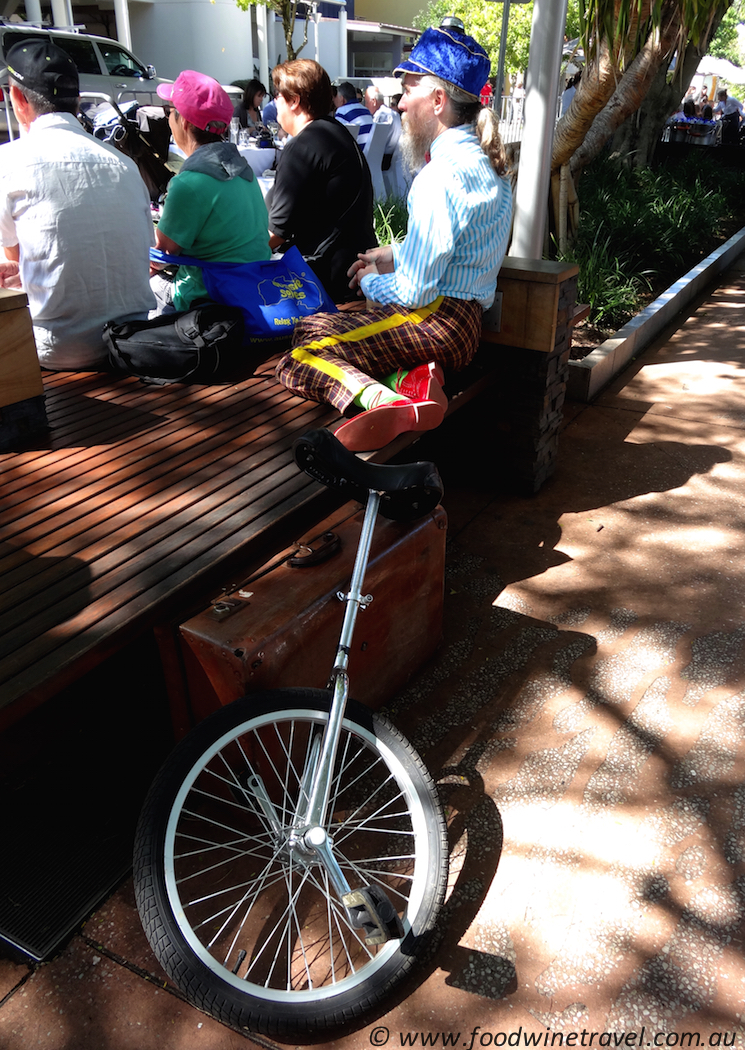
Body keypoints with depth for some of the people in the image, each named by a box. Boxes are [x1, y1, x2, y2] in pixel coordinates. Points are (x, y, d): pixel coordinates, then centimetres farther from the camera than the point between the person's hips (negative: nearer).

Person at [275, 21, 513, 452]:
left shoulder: (441, 175, -18)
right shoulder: (484, 159, 14)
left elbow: (412, 292, -21)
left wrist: (371, 282, 0)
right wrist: (395, 255, 18)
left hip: (440, 319, -10)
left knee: (302, 354, -10)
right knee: (316, 323, 11)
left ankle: (382, 399, -34)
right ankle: (409, 374, -10)